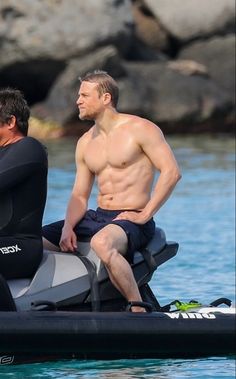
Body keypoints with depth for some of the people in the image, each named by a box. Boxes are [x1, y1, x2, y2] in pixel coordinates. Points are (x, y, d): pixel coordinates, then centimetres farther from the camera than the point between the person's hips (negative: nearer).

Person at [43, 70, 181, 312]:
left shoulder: (140, 129, -5)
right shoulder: (85, 143, 16)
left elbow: (171, 171, -12)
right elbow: (79, 195, 15)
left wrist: (145, 214, -18)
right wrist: (68, 227, -5)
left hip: (132, 220, -7)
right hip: (96, 218, 7)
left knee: (101, 243, -41)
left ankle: (138, 309, -34)